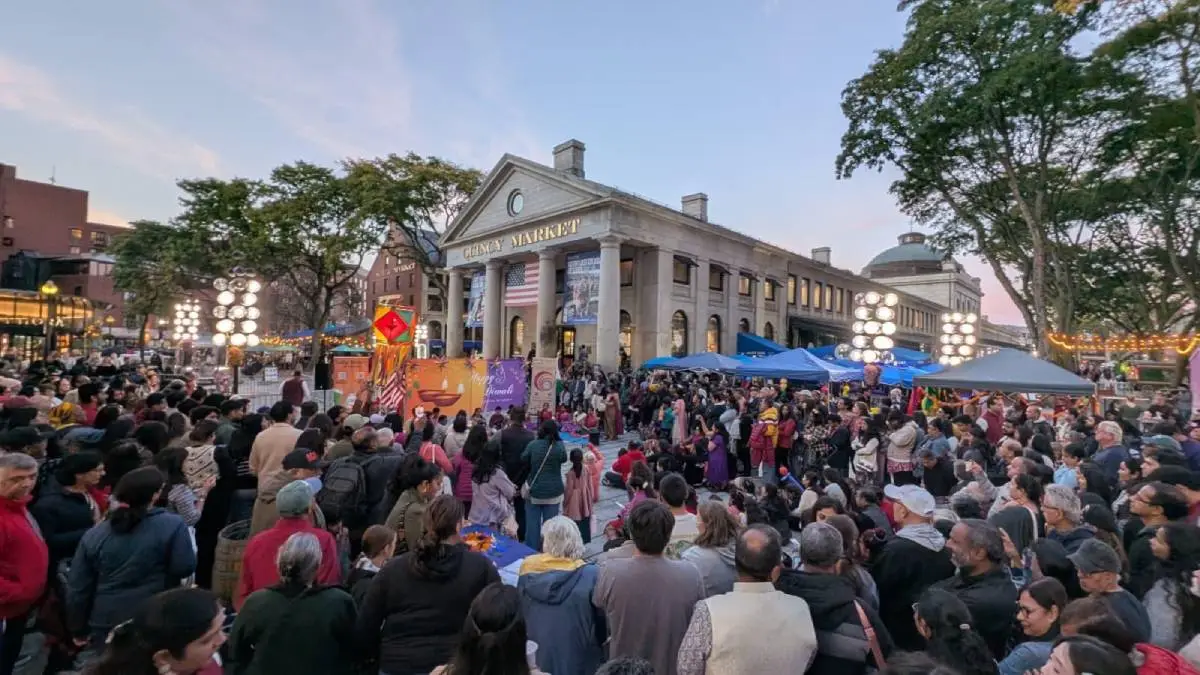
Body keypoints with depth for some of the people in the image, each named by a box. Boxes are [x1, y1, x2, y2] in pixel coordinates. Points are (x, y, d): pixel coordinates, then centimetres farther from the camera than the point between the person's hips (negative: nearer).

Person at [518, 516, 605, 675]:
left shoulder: (528, 569, -13)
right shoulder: (591, 574, -21)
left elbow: (518, 612, 0)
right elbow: (601, 619, -11)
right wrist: (600, 644, 8)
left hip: (538, 655, 3)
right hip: (577, 657, -3)